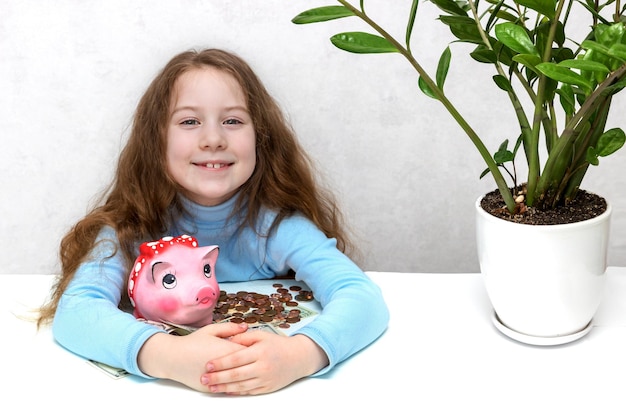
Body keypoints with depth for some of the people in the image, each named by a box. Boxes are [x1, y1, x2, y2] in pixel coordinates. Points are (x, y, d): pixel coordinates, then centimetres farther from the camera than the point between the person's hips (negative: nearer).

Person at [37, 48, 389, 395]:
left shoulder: (275, 224, -15)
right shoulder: (134, 224, -14)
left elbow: (364, 299, -26)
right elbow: (73, 312, -27)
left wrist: (300, 355, -47)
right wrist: (169, 357, -46)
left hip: (269, 393, 0)